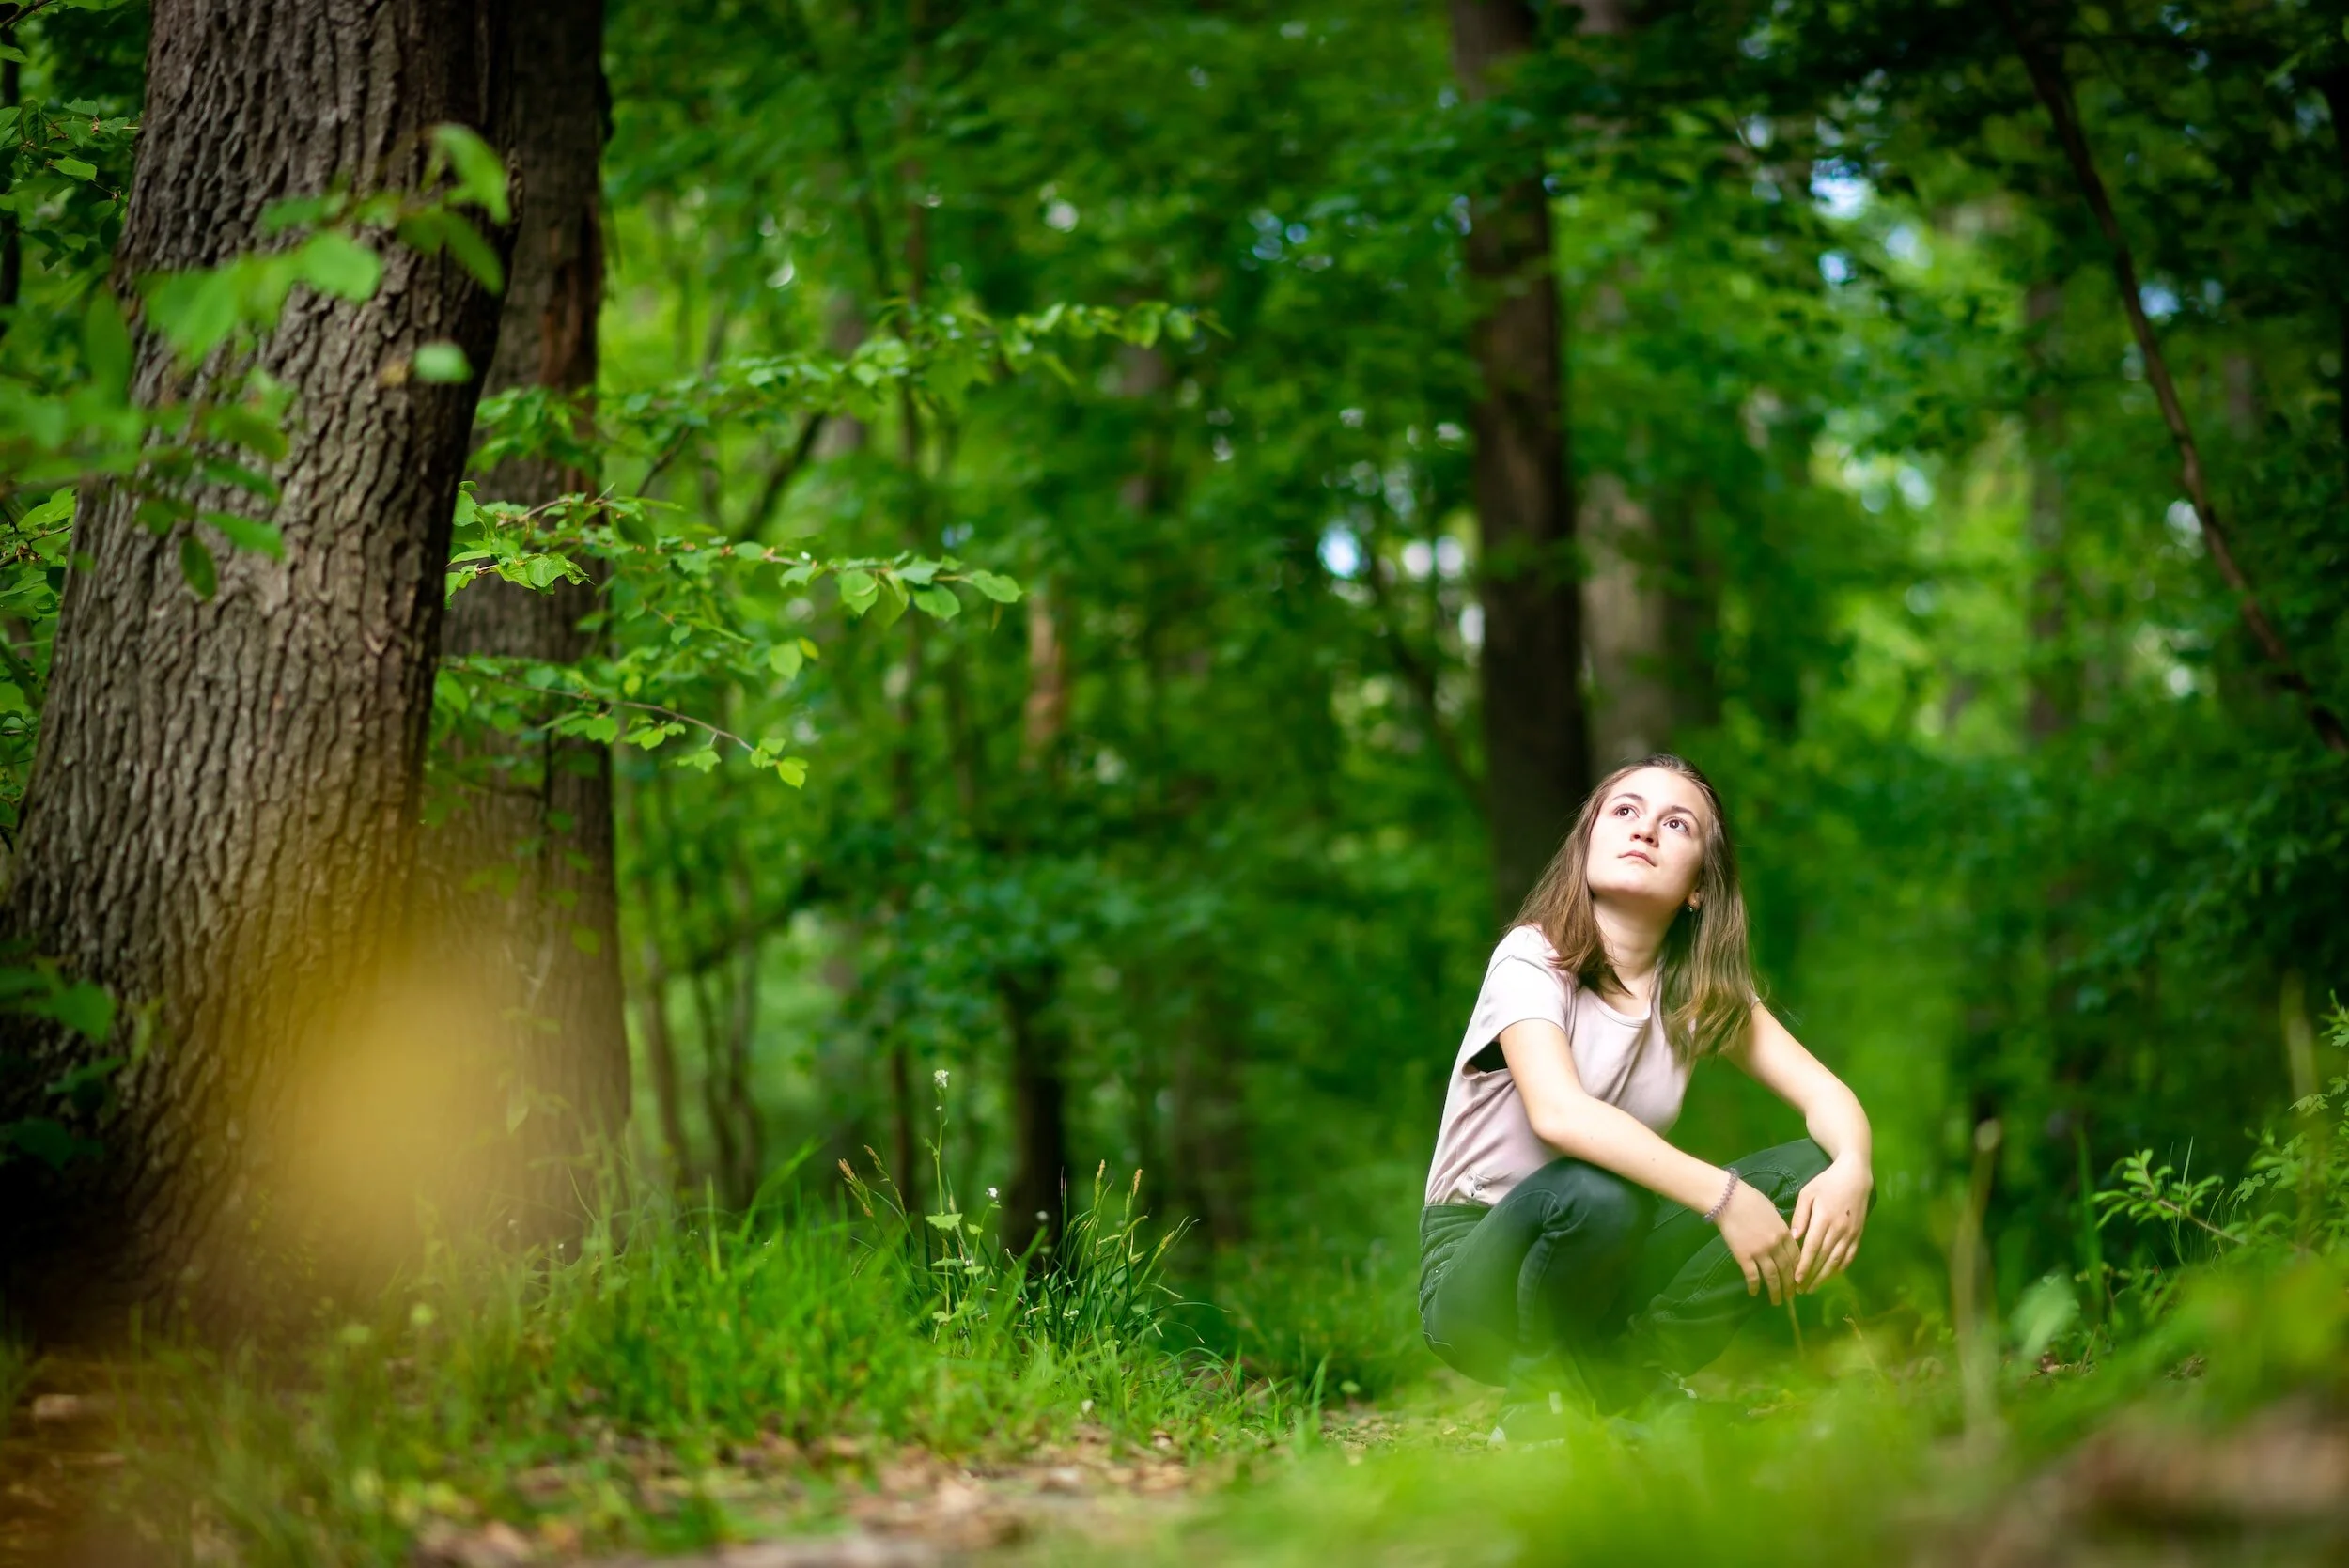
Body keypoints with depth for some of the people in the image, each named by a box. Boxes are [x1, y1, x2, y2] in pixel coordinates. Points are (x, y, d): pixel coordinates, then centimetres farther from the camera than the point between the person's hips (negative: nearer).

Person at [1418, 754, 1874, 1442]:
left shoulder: (1702, 989, 2)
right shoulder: (1532, 960, -15)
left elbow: (1825, 1094, -5)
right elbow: (1559, 1112, -32)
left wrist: (1852, 1169, -28)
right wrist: (1723, 1195, -39)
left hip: (1608, 1271, 5)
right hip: (1477, 1275, -5)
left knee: (1808, 1174, -14)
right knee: (1596, 1193, -38)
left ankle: (1620, 1382, -7)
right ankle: (1538, 1405, -11)